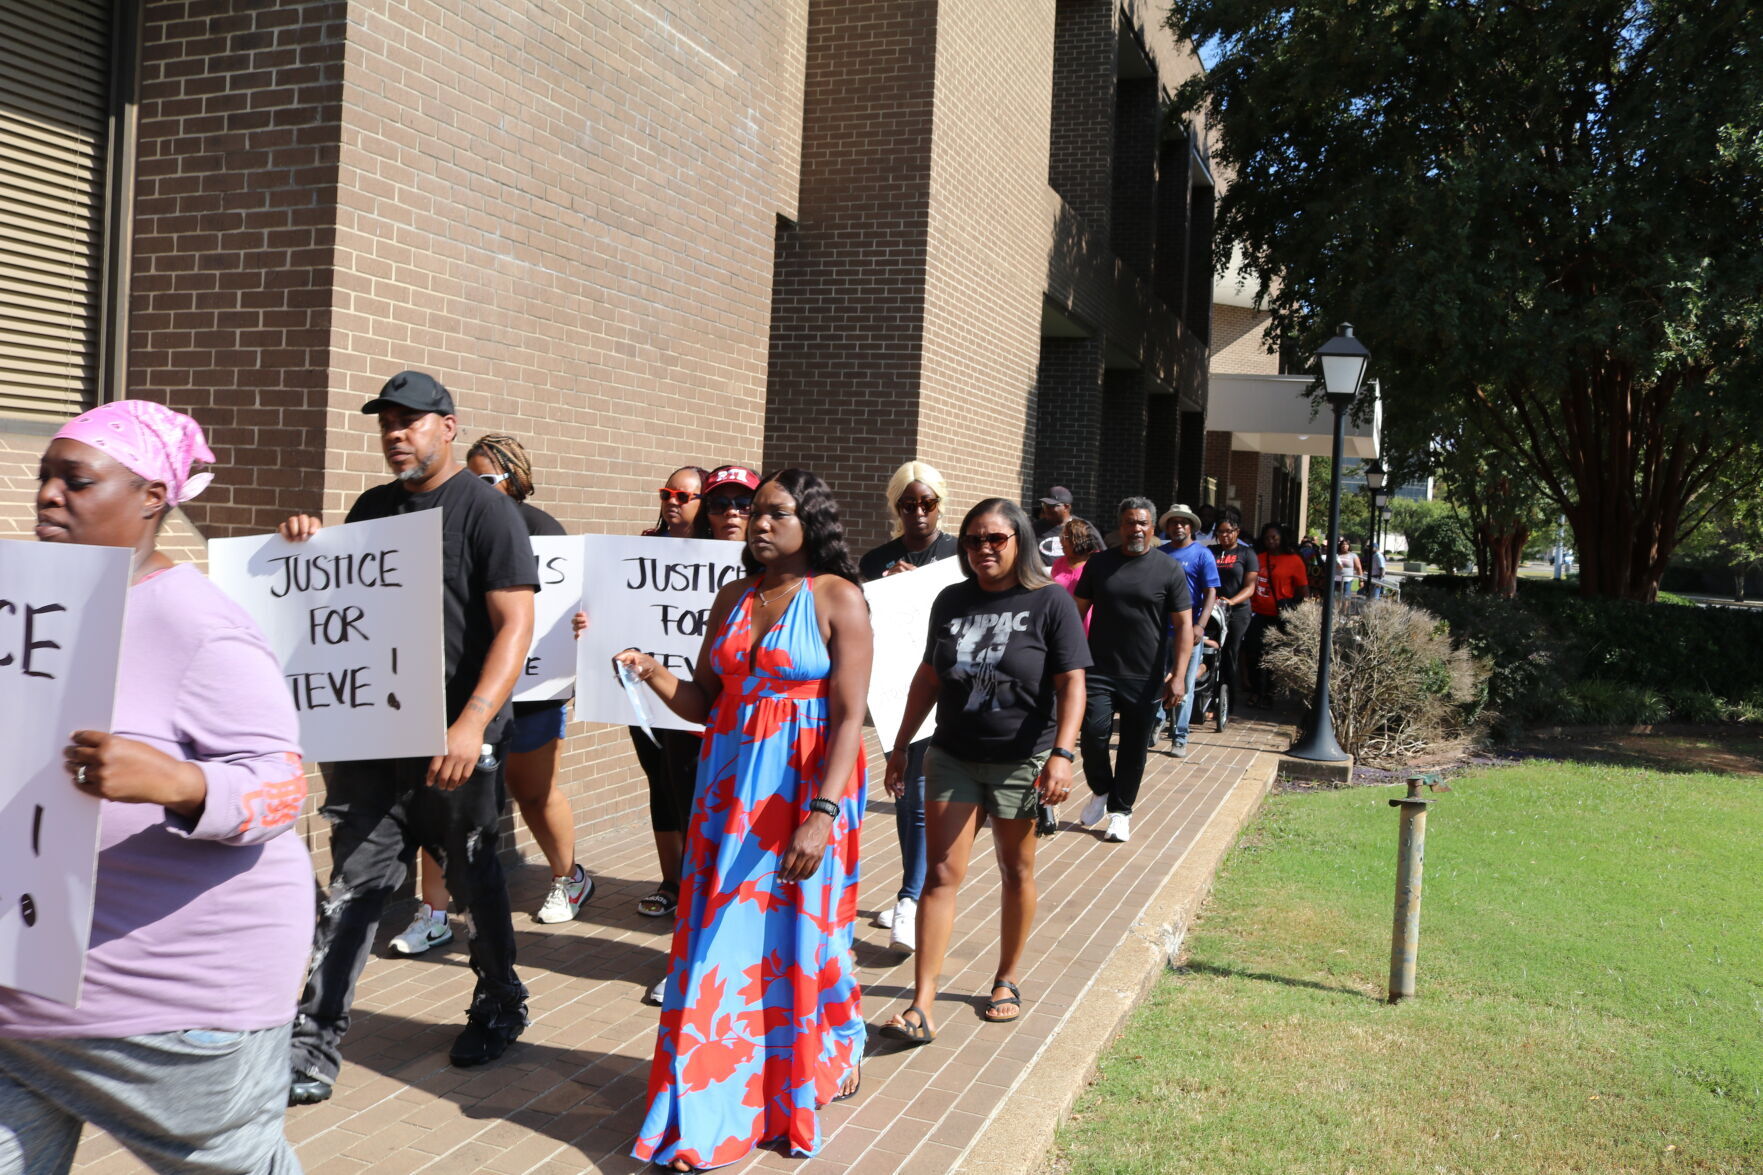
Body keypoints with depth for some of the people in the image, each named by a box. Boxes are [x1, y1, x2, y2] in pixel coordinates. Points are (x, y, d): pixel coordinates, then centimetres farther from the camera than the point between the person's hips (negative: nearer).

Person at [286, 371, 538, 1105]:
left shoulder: (487, 510, -8)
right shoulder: (372, 508, 11)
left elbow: (515, 626, -15)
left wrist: (473, 723, -26)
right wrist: (307, 549, 0)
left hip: (455, 740, -4)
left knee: (473, 879, 11)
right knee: (351, 888, 3)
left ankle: (500, 1004, 33)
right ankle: (314, 1052, 8)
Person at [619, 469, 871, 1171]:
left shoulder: (838, 599, -8)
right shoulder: (733, 598, 9)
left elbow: (849, 717, -13)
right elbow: (702, 703, 10)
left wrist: (820, 816, -20)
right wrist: (653, 675, -9)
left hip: (806, 789, -5)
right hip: (729, 786, 5)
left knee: (795, 930, 4)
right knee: (722, 936, 7)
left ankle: (821, 1062, 28)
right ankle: (709, 1117, 21)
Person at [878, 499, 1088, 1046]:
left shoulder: (1050, 601, -7)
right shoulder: (951, 601, 5)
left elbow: (1071, 684, -10)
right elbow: (928, 677, 13)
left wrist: (1062, 753, -22)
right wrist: (901, 746, 13)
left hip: (1020, 762, -3)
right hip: (953, 756, 3)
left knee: (1016, 872, 13)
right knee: (942, 873, -3)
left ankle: (1007, 980, 31)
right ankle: (921, 1007, -4)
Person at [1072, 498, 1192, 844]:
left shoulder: (1169, 570, -1)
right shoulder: (1099, 564, 6)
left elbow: (1183, 626, -3)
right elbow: (1079, 611, 12)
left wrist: (1178, 674, -11)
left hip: (1145, 677, -1)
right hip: (1099, 670, 1)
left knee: (1134, 747, 6)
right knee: (1093, 732, -12)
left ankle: (1120, 811, 22)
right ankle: (1100, 791, 15)